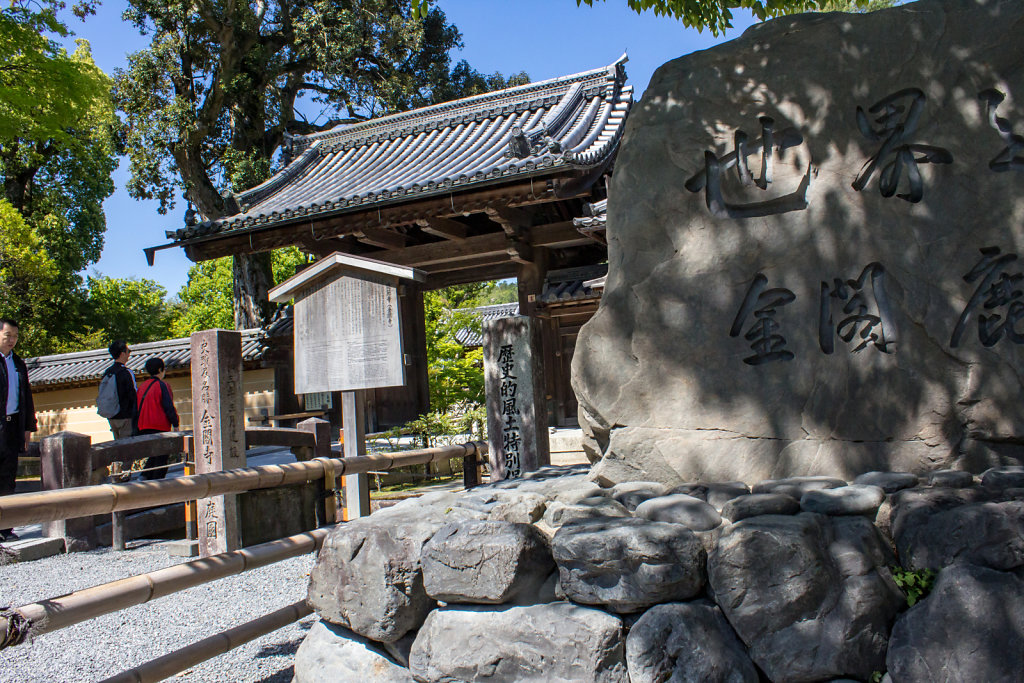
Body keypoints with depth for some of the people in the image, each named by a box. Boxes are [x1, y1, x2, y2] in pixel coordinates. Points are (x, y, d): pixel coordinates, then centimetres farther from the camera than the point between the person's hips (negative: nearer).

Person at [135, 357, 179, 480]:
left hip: (143, 428, 7)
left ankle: (145, 477, 6)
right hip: (160, 428, -7)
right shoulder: (162, 385, -9)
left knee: (154, 454, 20)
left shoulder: (142, 386, 12)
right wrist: (175, 424, -6)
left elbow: (137, 407, 15)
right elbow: (169, 407, -13)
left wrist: (139, 426, 20)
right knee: (162, 457, 0)